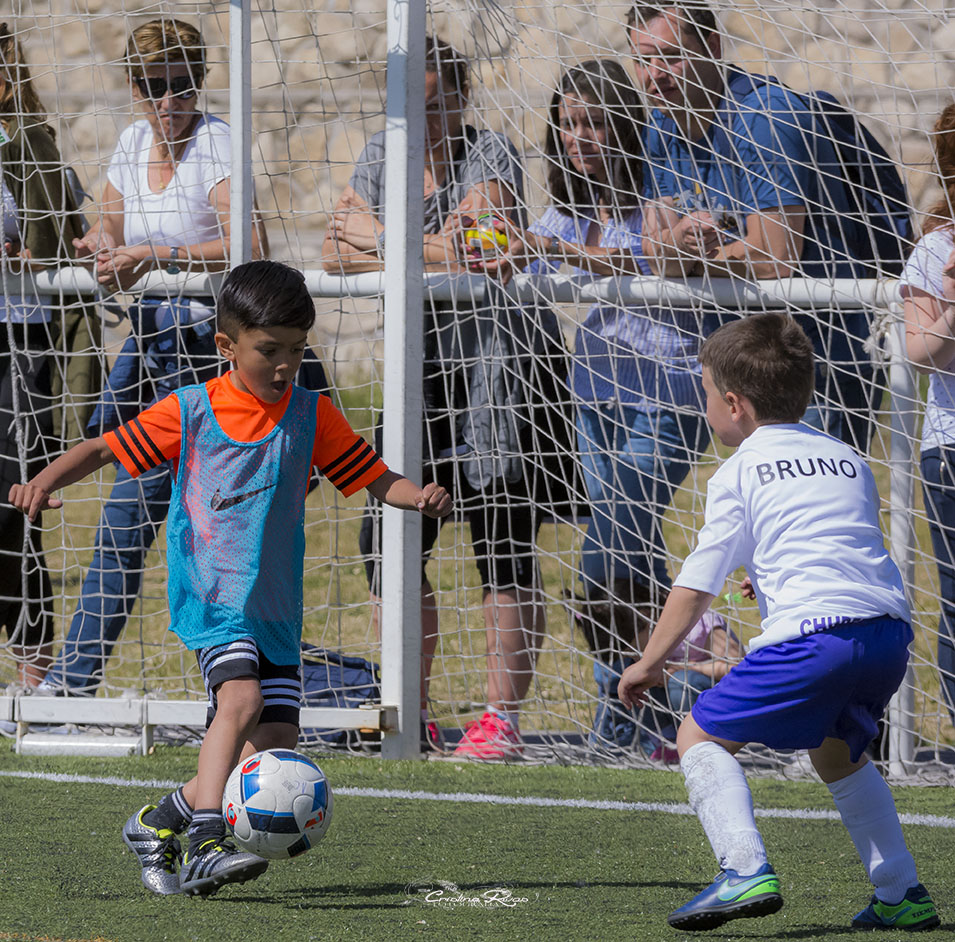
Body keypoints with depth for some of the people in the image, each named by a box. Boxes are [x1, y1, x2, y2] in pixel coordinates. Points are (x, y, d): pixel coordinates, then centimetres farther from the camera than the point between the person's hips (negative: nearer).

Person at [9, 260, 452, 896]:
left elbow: (373, 476, 6)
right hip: (210, 598, -4)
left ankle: (162, 821, 16)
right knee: (242, 698, -28)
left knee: (277, 741, -1)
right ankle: (207, 842, -30)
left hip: (276, 606, 4)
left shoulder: (311, 415, 5)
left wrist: (419, 496, -14)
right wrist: (47, 482, -12)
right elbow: (106, 449, 4)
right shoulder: (189, 413, -2)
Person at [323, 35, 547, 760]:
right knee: (388, 537, 2)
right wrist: (424, 257, -12)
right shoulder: (382, 156, 10)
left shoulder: (491, 158, -8)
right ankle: (411, 716, 11)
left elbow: (457, 252, -20)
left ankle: (503, 716, -2)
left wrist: (380, 240, -5)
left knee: (500, 539, -6)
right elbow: (335, 254, 3)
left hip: (485, 360, -6)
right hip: (409, 363, 6)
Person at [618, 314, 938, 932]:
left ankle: (745, 870, -15)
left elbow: (695, 586, 5)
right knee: (836, 753, 30)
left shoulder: (739, 474, 8)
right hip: (891, 631, 7)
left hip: (814, 631, -7)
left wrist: (649, 664, 14)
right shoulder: (849, 462, 26)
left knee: (701, 737, 5)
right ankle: (903, 895, 22)